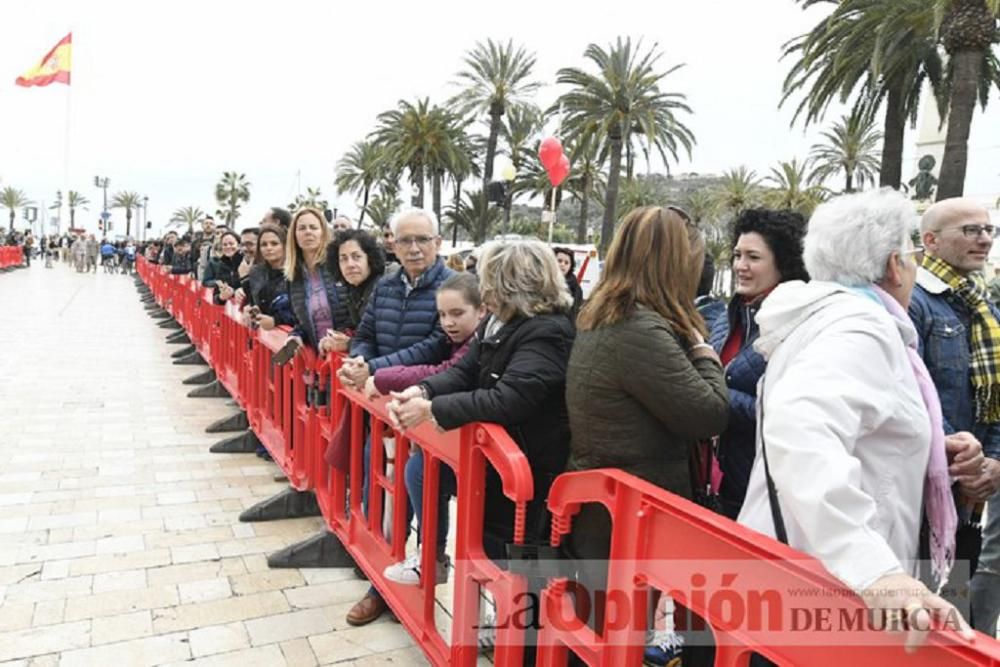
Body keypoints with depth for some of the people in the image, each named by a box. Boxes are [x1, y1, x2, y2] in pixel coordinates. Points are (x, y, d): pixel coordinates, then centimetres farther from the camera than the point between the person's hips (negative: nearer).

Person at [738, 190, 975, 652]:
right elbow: (798, 429, -39)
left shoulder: (826, 317, 13)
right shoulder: (861, 326, -19)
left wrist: (930, 461, 14)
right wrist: (875, 569, -45)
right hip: (823, 584, -10)